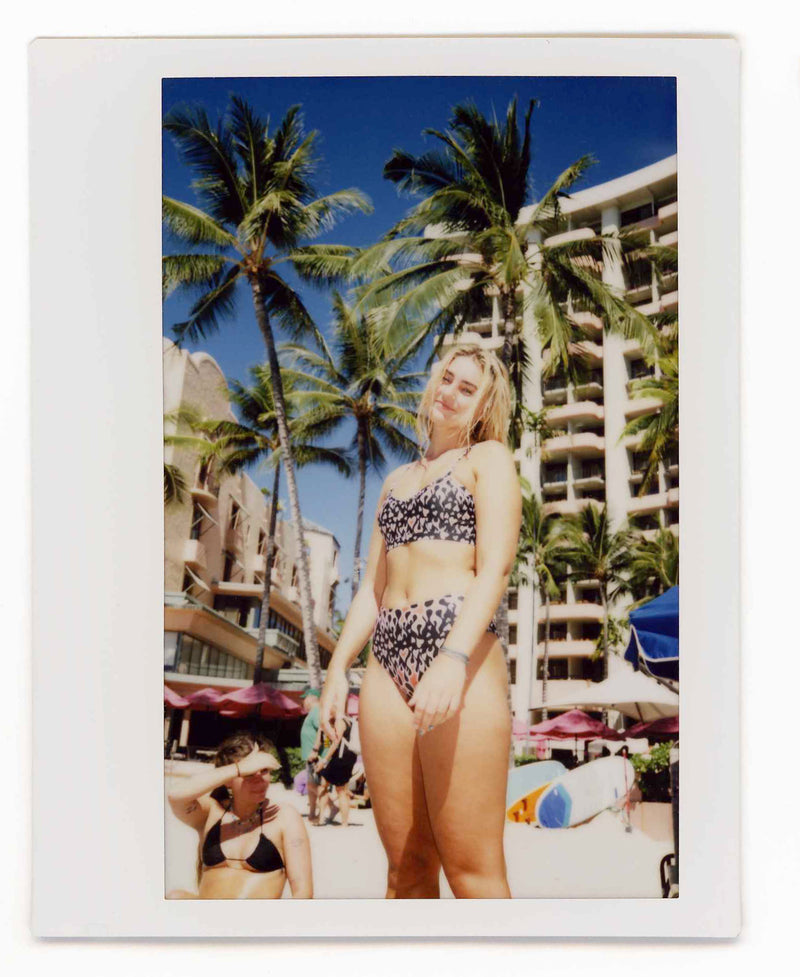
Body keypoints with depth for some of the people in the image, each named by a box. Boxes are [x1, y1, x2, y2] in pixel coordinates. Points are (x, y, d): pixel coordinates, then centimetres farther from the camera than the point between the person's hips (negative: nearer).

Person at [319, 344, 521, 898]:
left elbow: (496, 567, -7)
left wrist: (453, 660, -22)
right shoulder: (397, 480, 27)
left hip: (462, 650, -6)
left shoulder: (488, 458, 8)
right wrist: (338, 667, 10)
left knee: (471, 868, -10)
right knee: (406, 866, 4)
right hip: (388, 659, 6)